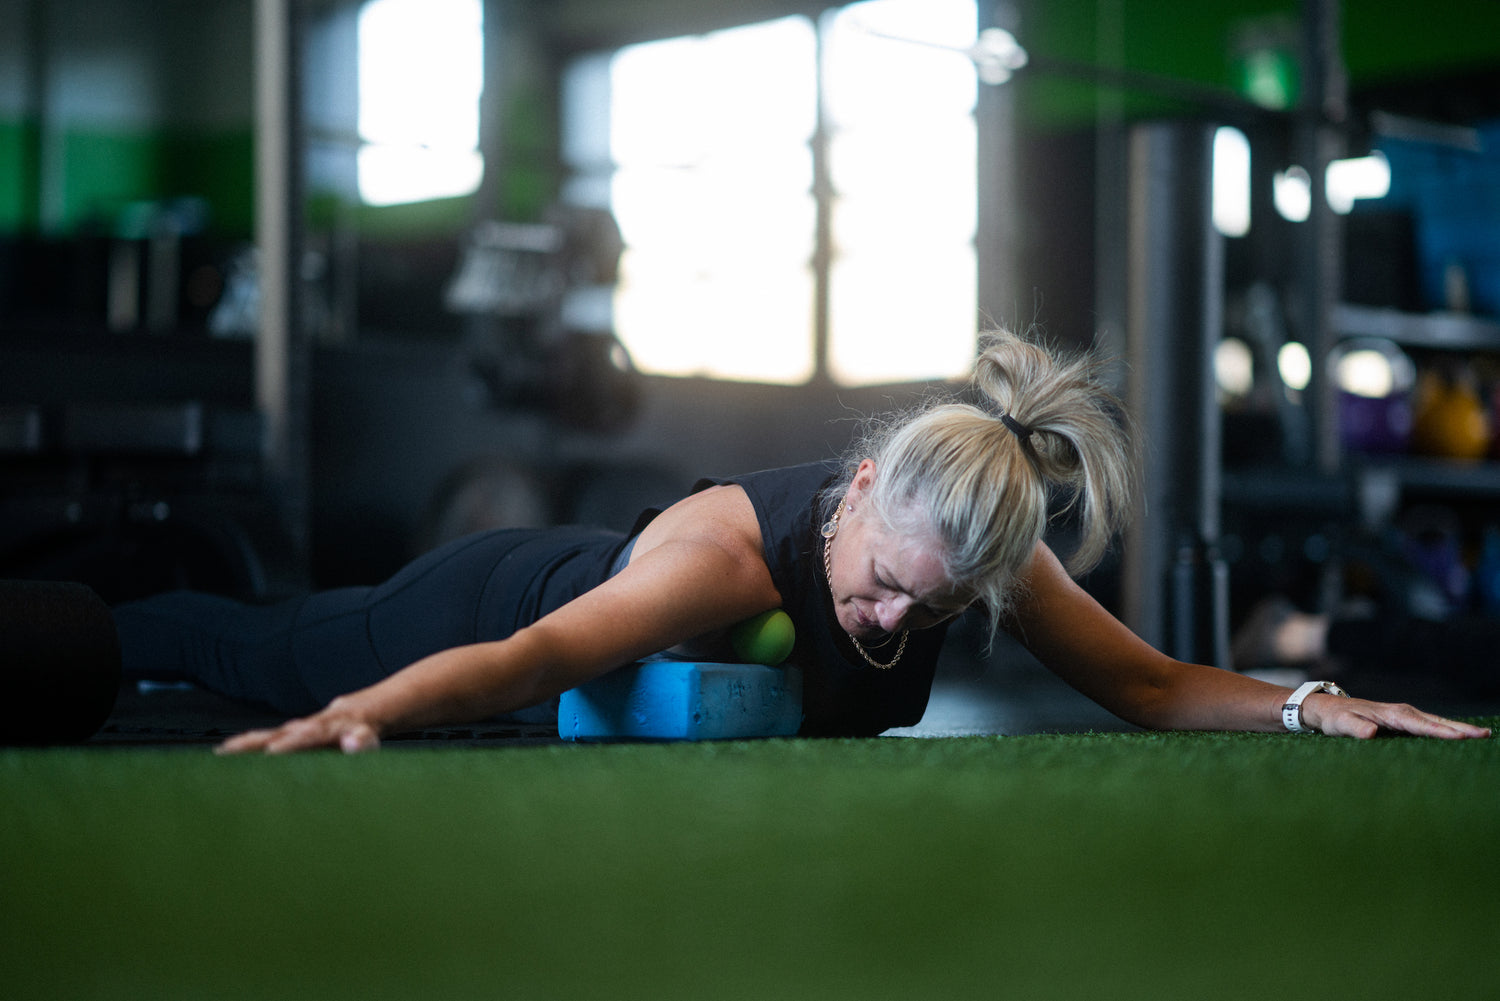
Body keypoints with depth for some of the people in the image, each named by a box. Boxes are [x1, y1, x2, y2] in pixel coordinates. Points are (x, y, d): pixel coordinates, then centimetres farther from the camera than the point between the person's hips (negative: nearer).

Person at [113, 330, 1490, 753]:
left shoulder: (988, 550, -30)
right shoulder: (732, 548, -48)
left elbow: (1150, 682, -23)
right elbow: (527, 659, -59)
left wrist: (1304, 704, -39)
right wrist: (358, 716, -76)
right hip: (518, 604, -6)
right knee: (259, 654, 21)